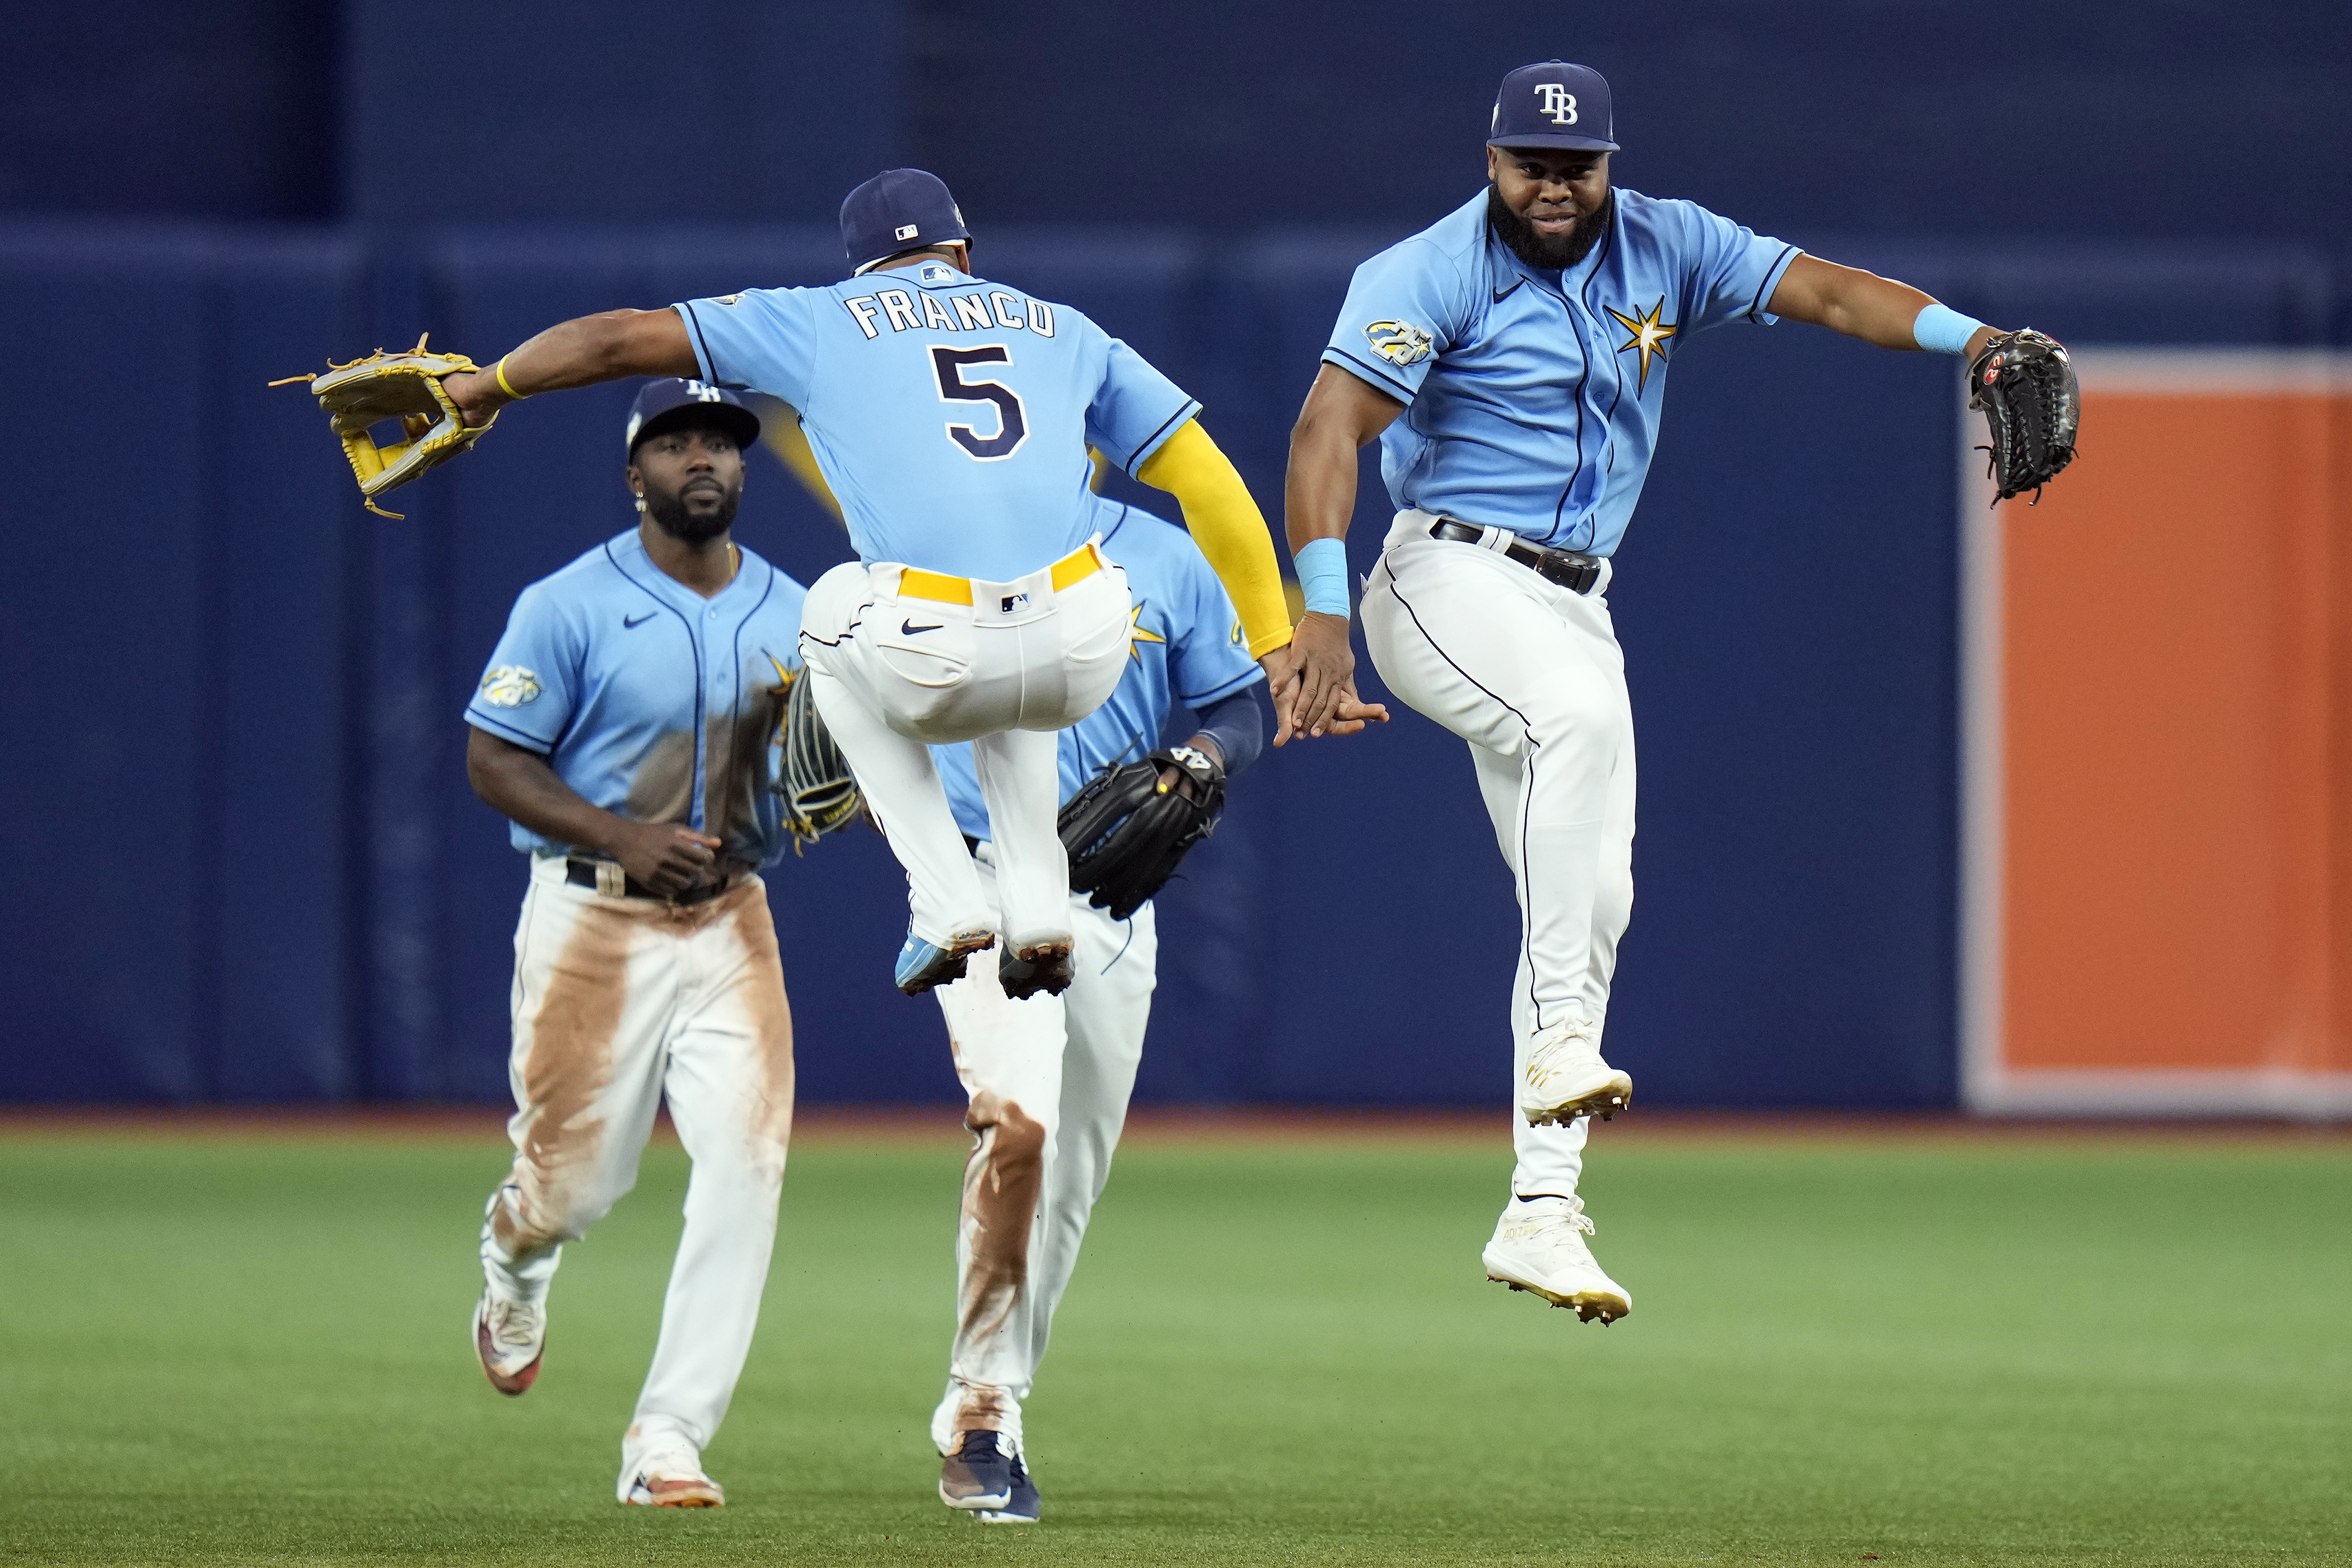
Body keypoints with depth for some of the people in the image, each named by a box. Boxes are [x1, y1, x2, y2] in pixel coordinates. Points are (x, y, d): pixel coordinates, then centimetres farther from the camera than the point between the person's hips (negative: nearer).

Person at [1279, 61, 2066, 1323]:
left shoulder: (1664, 249, 6)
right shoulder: (1430, 275, -10)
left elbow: (1821, 291, 0)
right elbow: (1329, 429, -18)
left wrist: (1969, 338, -17)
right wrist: (1321, 610, -31)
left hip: (1572, 610, 7)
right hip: (1447, 582, -7)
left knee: (1596, 900, 2)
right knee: (1579, 713, -36)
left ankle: (1540, 1211, 5)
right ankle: (1559, 1041, -37)